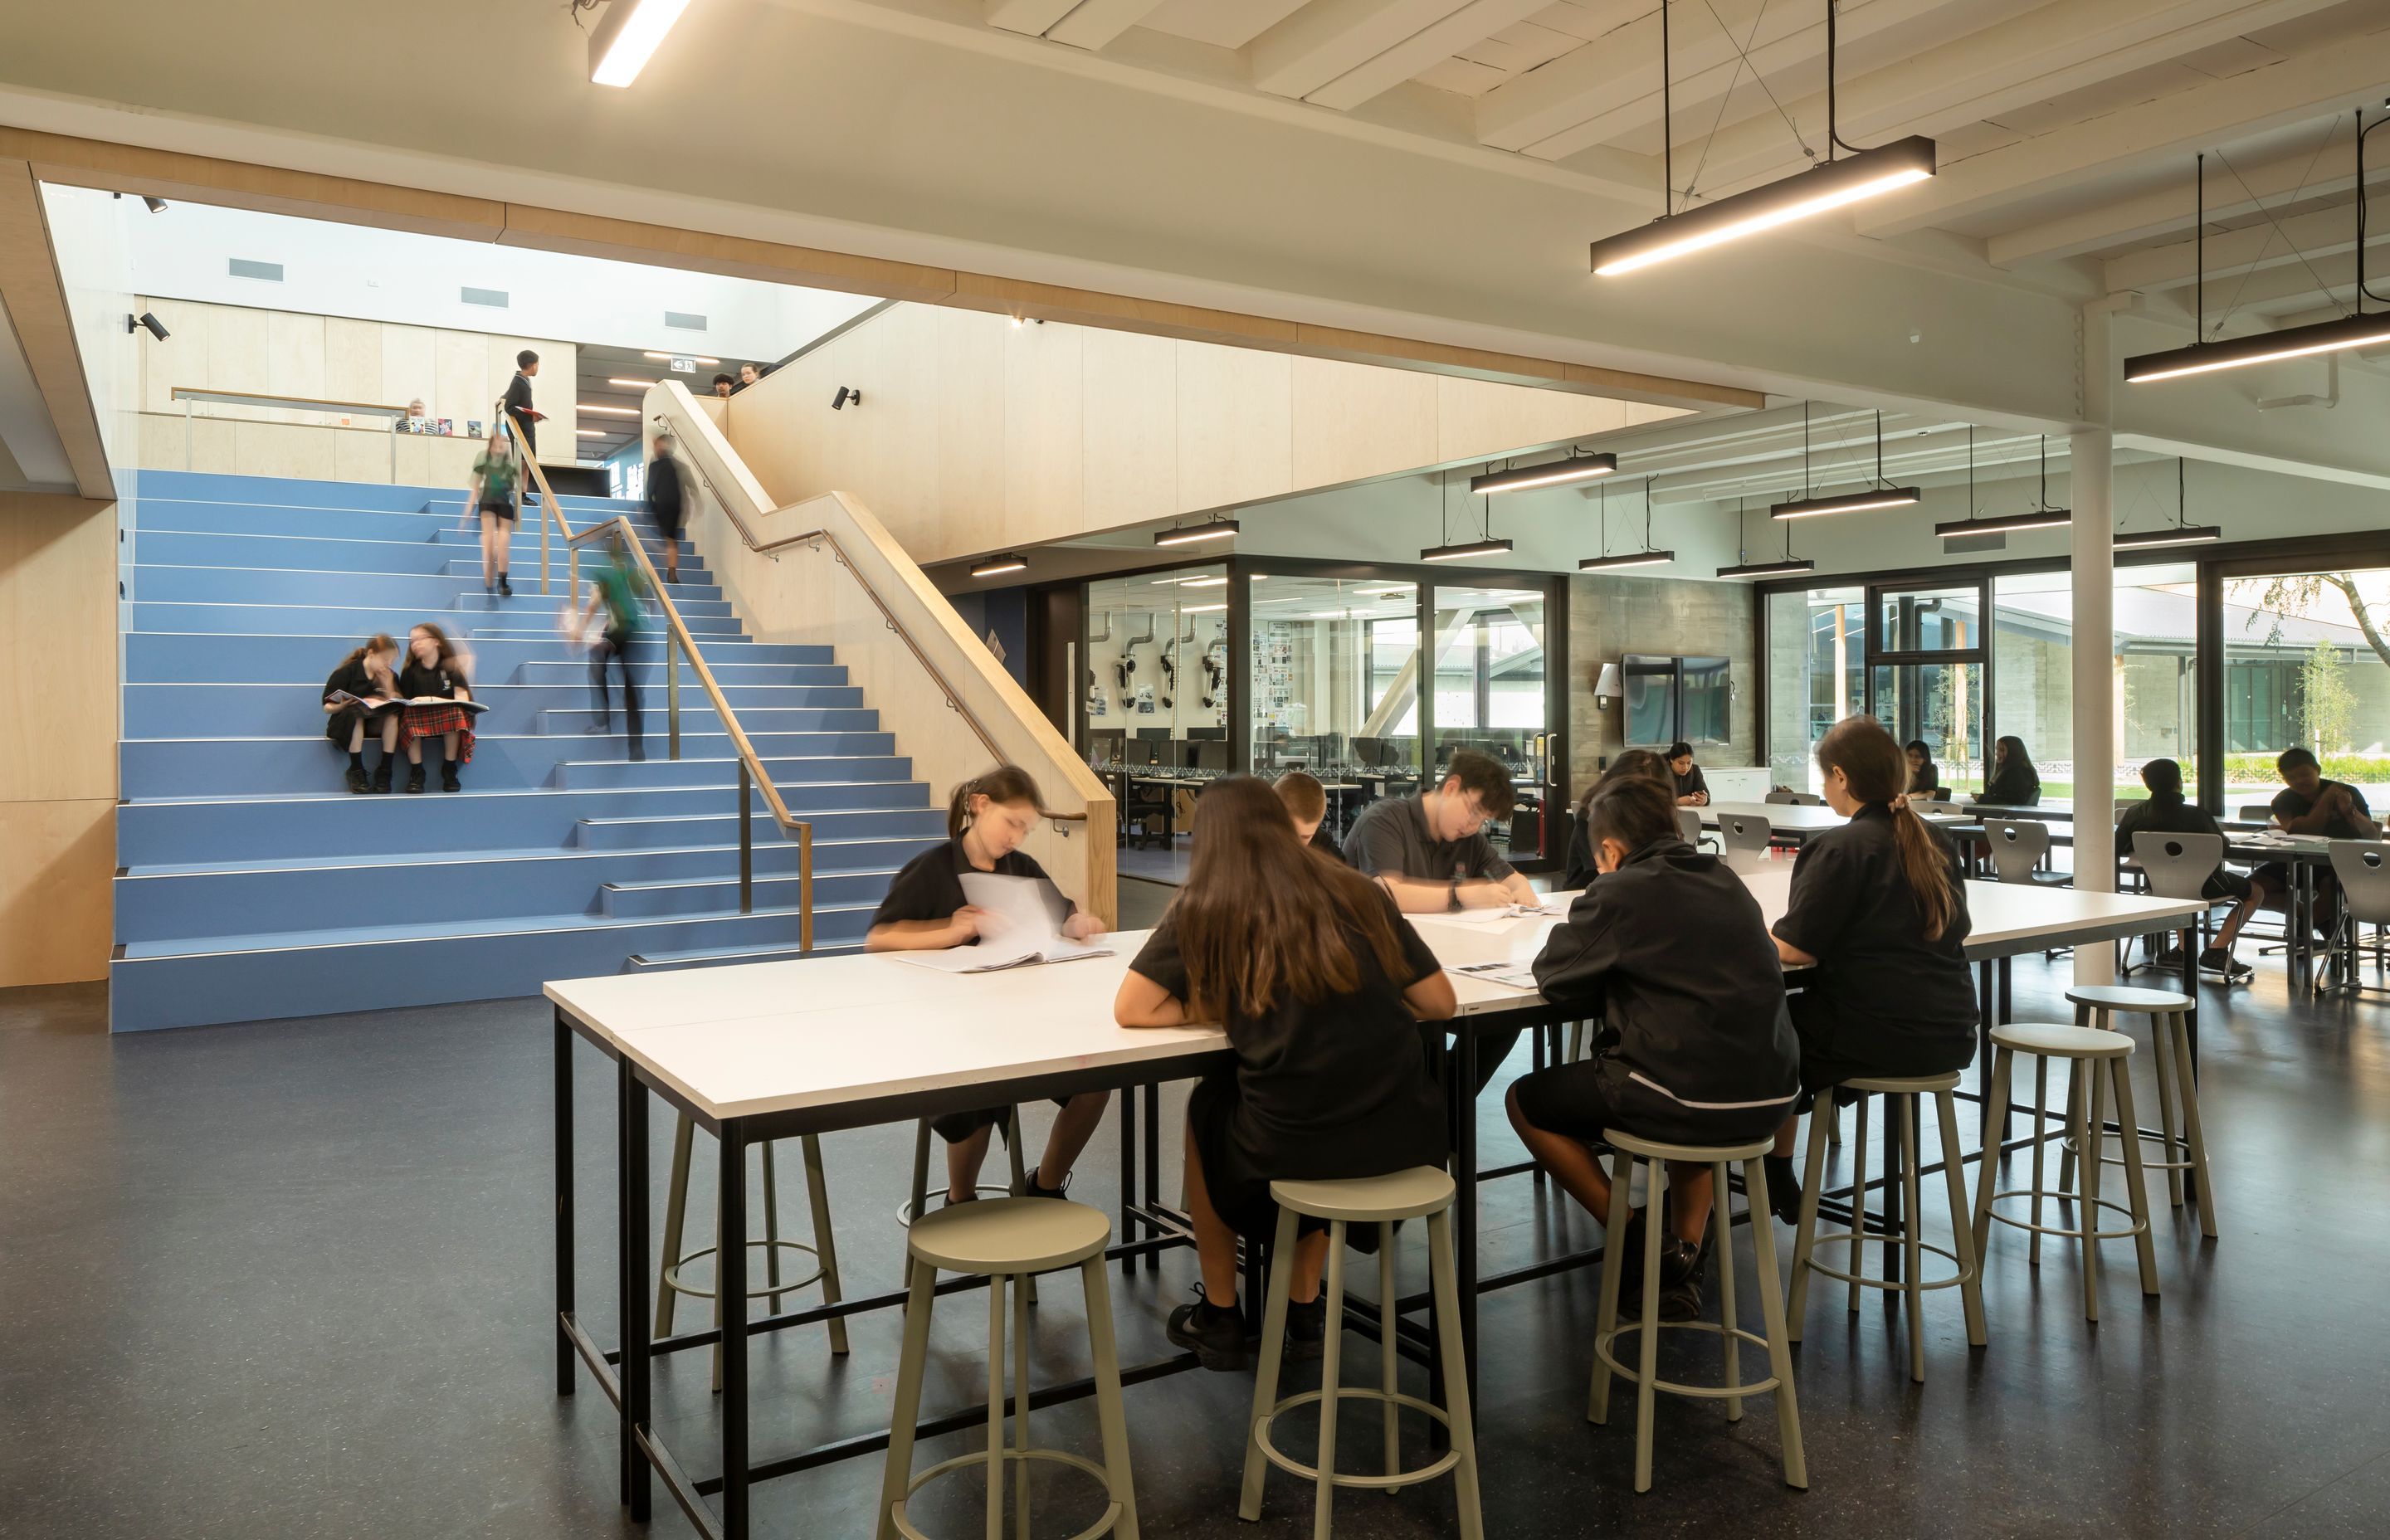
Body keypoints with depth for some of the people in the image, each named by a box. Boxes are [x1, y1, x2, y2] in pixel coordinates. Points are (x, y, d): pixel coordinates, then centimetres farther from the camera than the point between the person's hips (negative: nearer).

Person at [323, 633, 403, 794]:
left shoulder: (390, 677, 5)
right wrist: (343, 705, -30)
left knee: (394, 712, -26)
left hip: (376, 725, 4)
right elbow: (327, 707, -9)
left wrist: (388, 685, -13)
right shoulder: (345, 672, -8)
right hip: (347, 724, -4)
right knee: (355, 711, -36)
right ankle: (356, 771, -30)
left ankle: (384, 771, -26)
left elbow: (394, 704, 0)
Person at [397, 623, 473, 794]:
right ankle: (416, 772, -27)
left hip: (448, 721, -1)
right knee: (409, 715, -32)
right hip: (418, 721, 1)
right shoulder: (410, 672, 8)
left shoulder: (452, 668, 1)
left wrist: (432, 699, -20)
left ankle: (449, 769, -21)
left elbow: (463, 701, -10)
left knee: (455, 712, -34)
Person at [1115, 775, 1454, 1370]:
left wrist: (1225, 1008, 8)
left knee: (1205, 1107, 31)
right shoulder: (1358, 891, 7)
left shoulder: (1205, 908, -1)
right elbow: (1440, 1002, 8)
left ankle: (1219, 1314, 38)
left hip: (1292, 1143, -3)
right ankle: (1304, 1307, 42)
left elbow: (1130, 1009, -1)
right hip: (1405, 1134, 3)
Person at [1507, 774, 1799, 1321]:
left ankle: (1637, 1238, 14)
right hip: (1772, 1096, 7)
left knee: (1526, 1101, 14)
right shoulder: (1726, 879, 11)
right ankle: (1687, 1253, 30)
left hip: (1691, 1101, -6)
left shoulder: (1619, 892, -8)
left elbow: (1551, 975, -1)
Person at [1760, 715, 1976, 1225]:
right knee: (1795, 1014, 25)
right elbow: (1957, 930, 20)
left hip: (1878, 1038, -8)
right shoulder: (1937, 843, 7)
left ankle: (1779, 1187, 31)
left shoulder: (1840, 848, -16)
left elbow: (1794, 950, -19)